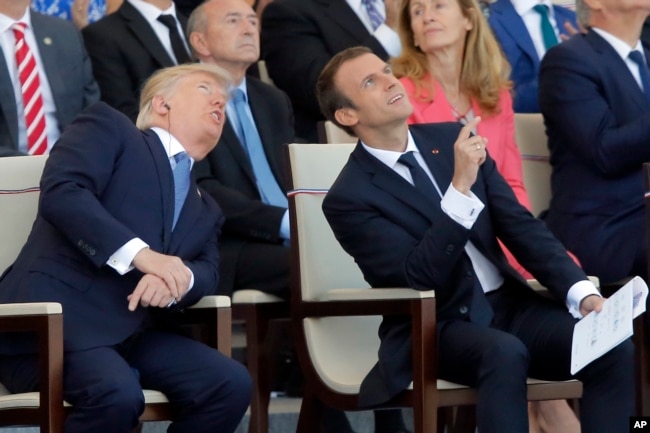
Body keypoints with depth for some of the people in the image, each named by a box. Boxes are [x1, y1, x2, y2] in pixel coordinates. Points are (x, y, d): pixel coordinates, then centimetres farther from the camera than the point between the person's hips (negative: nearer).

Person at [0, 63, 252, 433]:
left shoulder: (205, 210, 30)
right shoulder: (108, 128, 8)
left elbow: (207, 271, 11)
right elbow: (60, 193, -9)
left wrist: (179, 279, -14)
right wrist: (140, 253, -19)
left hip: (132, 333, 7)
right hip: (54, 318, -7)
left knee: (231, 384, -17)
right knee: (118, 394, -35)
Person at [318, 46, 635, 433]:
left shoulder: (451, 139, 8)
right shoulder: (349, 199, -9)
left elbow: (520, 226, 6)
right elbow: (418, 277, -20)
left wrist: (581, 292, -8)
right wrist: (460, 186, -27)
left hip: (508, 303, 5)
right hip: (434, 329, -5)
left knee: (615, 349, -20)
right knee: (504, 353, -38)